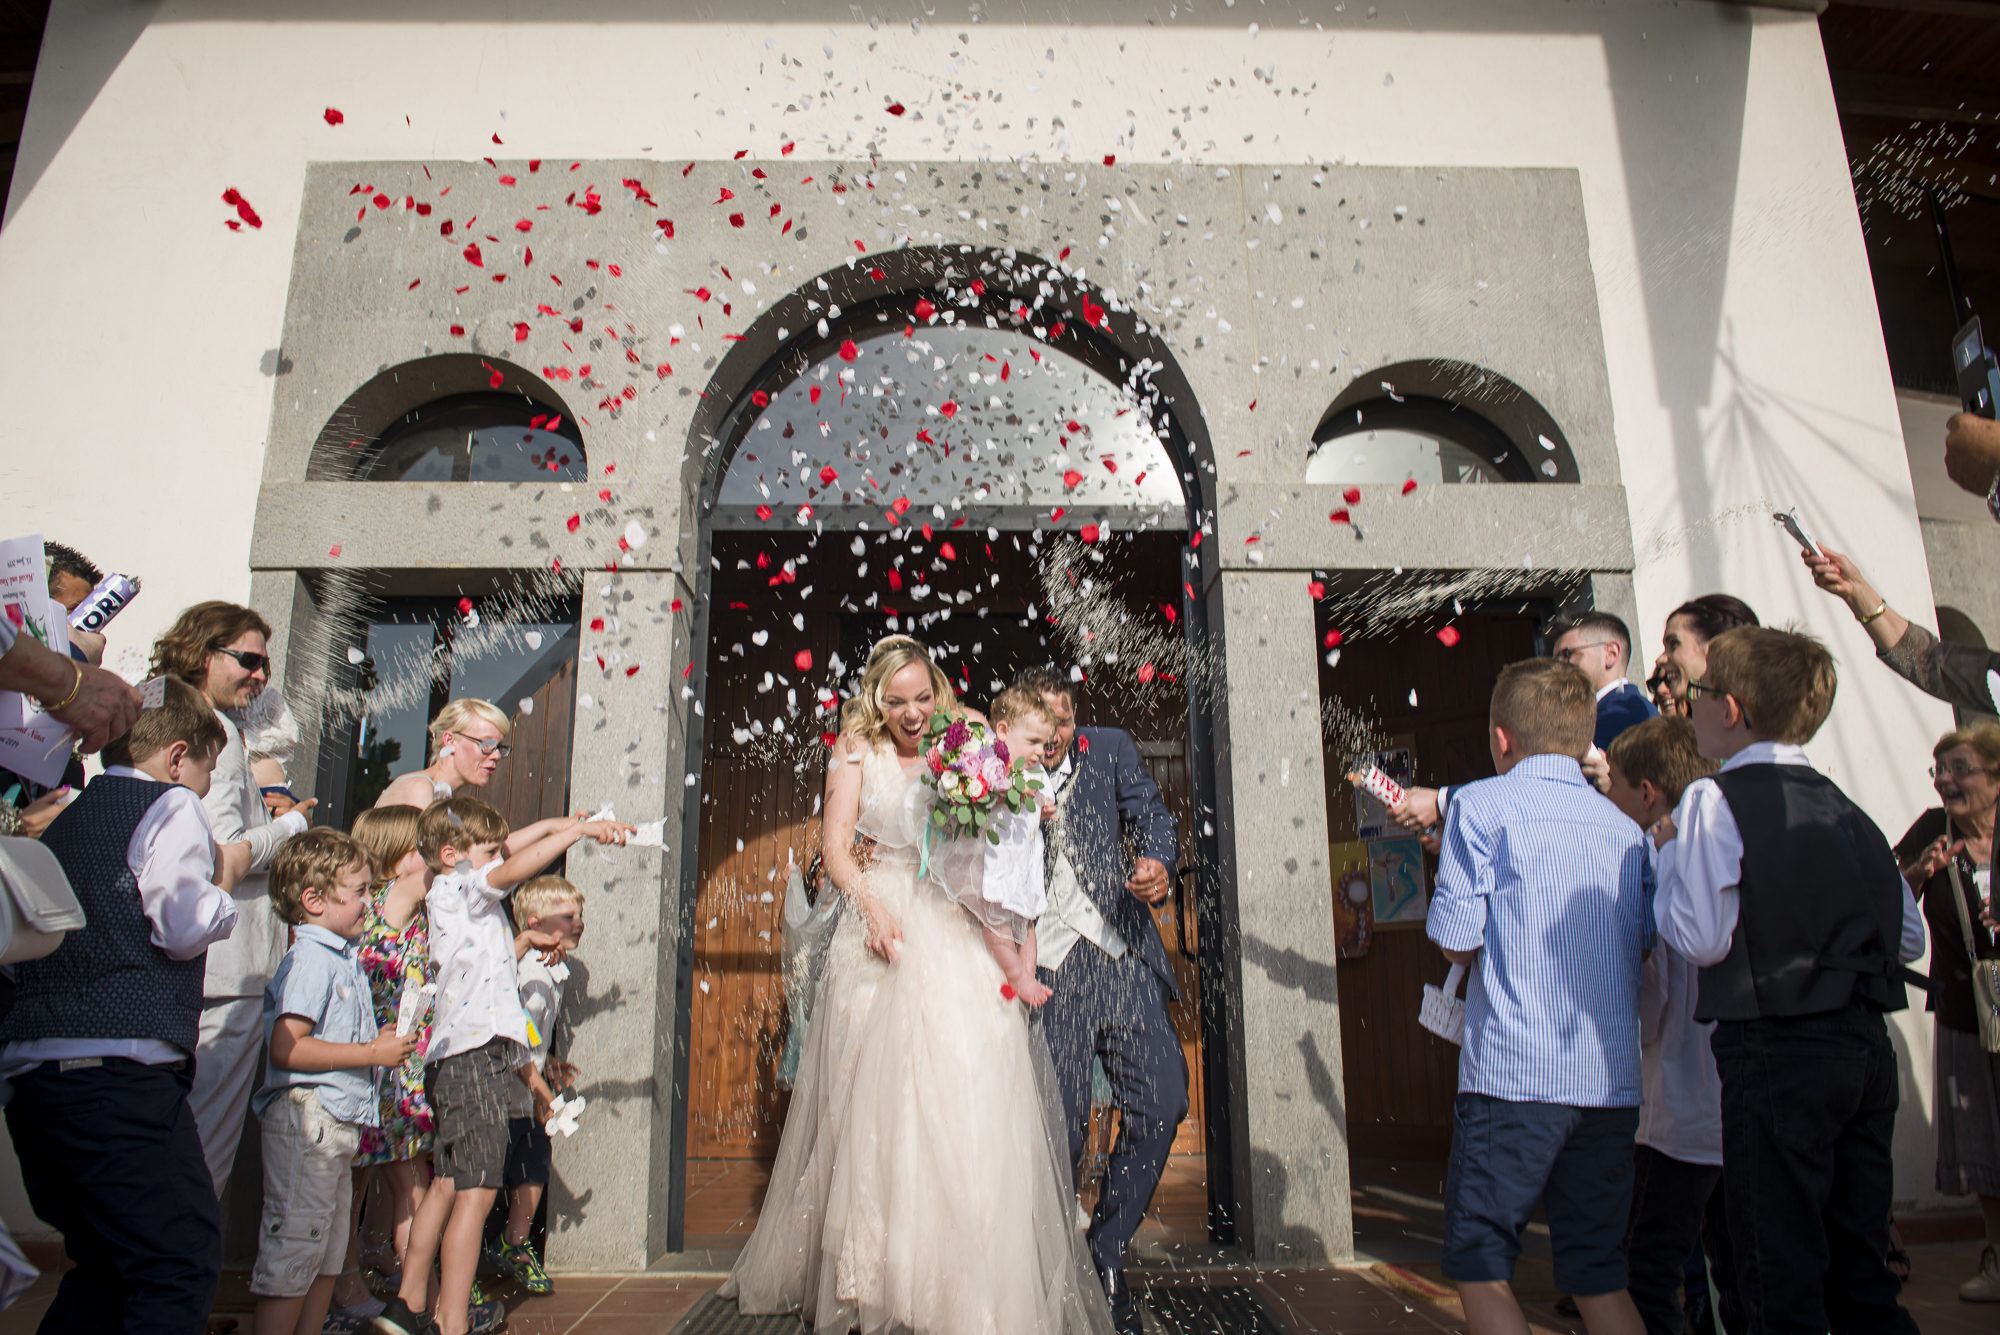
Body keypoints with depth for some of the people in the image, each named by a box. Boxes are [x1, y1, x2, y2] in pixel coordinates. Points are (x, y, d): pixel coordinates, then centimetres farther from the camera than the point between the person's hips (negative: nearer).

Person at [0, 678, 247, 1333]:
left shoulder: (65, 820, 21)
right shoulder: (171, 805, -3)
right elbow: (184, 929, -13)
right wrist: (225, 882, 7)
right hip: (120, 1068, -9)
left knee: (105, 1268, 18)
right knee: (183, 1260, -7)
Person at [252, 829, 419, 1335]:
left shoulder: (345, 959, 16)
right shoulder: (310, 959, -15)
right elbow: (286, 1048, -25)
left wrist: (382, 1043, 6)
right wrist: (371, 1053, -20)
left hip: (338, 1121, 10)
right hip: (306, 1119, -10)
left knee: (329, 1253, 16)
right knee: (292, 1254, -2)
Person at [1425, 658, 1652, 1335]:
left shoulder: (1481, 804, -5)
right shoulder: (1627, 825, 11)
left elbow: (1456, 942, -9)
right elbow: (1646, 941, 14)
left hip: (1513, 1075, -6)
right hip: (1612, 1079, 6)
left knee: (1480, 1268, 6)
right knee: (1601, 1275, 16)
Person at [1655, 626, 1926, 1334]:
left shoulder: (1714, 800, -11)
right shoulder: (1846, 809, 10)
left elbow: (1702, 939, -17)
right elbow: (1909, 937, 13)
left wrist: (1666, 872, -1)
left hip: (1778, 1051, -7)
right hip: (1868, 1045, 7)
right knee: (1860, 1271, 18)